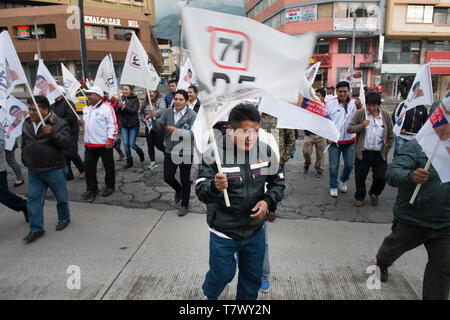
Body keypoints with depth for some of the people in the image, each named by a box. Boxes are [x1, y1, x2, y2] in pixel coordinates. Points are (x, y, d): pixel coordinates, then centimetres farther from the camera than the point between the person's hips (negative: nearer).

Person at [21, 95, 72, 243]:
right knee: (33, 199, 5)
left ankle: (64, 218, 35)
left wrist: (52, 133, -32)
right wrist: (25, 160, 16)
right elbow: (24, 145, 20)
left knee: (61, 196, 11)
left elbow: (66, 142, -19)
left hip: (54, 170, -5)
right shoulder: (27, 124, 9)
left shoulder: (58, 123, -10)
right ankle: (36, 229, 15)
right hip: (34, 171, 5)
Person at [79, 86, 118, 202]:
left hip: (104, 144, -7)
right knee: (88, 166, 6)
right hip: (89, 143, 7)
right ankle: (91, 189, 17)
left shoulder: (107, 108, -11)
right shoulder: (86, 108, 13)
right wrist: (82, 122, 4)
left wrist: (110, 139, -20)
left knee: (108, 166, 8)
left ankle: (110, 187, 25)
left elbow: (112, 125, -14)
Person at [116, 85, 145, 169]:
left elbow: (134, 110, -17)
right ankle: (129, 162, 15)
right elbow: (118, 112, 0)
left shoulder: (135, 99, -5)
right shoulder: (122, 99, 5)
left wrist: (125, 107, -30)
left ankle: (140, 153, 25)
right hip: (124, 125, 4)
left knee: (131, 144, -7)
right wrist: (119, 107, -21)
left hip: (134, 125, -4)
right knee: (125, 144, 2)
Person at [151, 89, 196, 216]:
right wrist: (154, 118, -14)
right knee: (168, 177, 11)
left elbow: (193, 134, -21)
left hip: (185, 153, -4)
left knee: (185, 180, 9)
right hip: (170, 151, 4)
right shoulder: (168, 112, 0)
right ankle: (178, 190, 45)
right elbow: (160, 127, 4)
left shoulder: (192, 115, -13)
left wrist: (177, 131, -29)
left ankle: (184, 205, 28)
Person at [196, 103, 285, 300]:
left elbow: (278, 182, 4)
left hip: (255, 230, 3)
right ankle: (209, 294, 50)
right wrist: (215, 186, -44)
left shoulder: (265, 151, -7)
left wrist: (267, 201, -15)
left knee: (253, 277, 19)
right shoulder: (214, 153, -18)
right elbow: (200, 191, -22)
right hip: (223, 233, -3)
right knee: (222, 274, 14)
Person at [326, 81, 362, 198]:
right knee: (333, 166, 3)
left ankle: (343, 181, 37)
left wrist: (359, 106, -28)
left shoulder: (355, 103, 0)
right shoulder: (330, 104, -4)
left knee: (349, 165, 8)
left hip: (350, 141, 2)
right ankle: (333, 187, 24)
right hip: (334, 141, -2)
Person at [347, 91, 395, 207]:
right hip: (362, 153, -1)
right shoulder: (360, 113, -3)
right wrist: (361, 126, -20)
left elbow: (391, 136, 9)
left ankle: (374, 193, 31)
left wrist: (385, 150, 4)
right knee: (360, 177, 7)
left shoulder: (386, 115, 2)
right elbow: (349, 129, -3)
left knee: (381, 178, 1)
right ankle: (359, 197, 31)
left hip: (379, 154, 1)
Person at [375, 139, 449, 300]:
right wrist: (411, 176, -51)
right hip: (411, 219, -4)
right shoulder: (416, 146, -17)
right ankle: (381, 265, 55)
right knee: (393, 248, 21)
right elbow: (392, 173, -30)